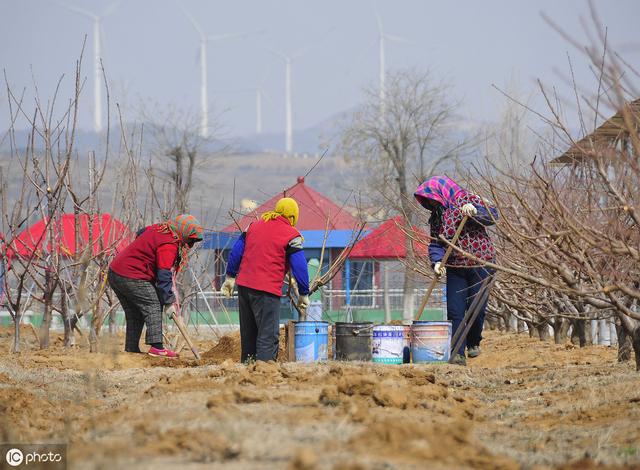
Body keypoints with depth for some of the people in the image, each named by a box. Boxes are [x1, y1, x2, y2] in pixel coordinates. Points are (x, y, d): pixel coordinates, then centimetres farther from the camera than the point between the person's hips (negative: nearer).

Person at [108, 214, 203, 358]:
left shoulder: (157, 229, 13)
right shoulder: (169, 245, -16)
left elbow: (140, 233, 34)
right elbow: (164, 276, -18)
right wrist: (169, 302, -13)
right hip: (131, 278, -10)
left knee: (134, 314, 15)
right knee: (153, 307, -7)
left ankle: (131, 349, 15)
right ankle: (156, 347, -15)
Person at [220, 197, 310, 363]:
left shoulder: (254, 226, 16)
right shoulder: (291, 235, -2)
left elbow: (236, 251, 17)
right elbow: (299, 267, -5)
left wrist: (230, 277, 24)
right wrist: (303, 295, 2)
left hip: (244, 285, 6)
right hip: (267, 290, -6)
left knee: (248, 333, 17)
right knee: (268, 336, -8)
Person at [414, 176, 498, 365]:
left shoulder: (467, 200, -5)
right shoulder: (436, 217, 12)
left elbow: (493, 215, -12)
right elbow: (435, 244, 8)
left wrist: (475, 210, -30)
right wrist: (437, 261, -12)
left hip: (480, 264, -5)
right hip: (455, 268, 5)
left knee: (476, 308, -1)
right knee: (455, 311, -6)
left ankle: (474, 343, 26)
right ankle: (457, 354, -8)